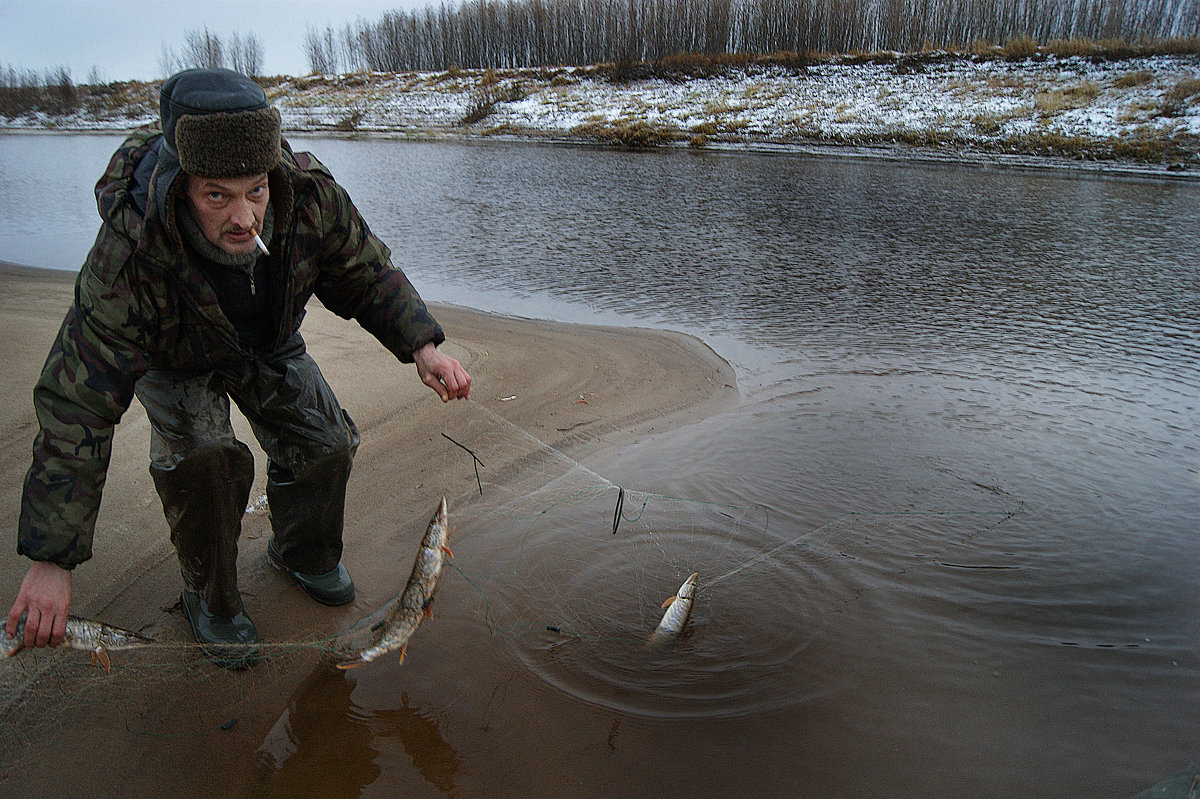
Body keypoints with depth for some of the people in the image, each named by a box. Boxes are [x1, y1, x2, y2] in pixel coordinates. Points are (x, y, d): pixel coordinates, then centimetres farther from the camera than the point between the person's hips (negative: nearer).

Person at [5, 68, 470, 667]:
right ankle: (208, 597, 0)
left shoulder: (310, 196, -34)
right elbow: (77, 407, -37)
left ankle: (303, 554, 27)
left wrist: (422, 345, -31)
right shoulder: (128, 258, -41)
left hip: (269, 345, 4)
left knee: (326, 445, -4)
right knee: (202, 455, -27)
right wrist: (50, 560, -38)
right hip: (172, 357, -3)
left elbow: (366, 274, -14)